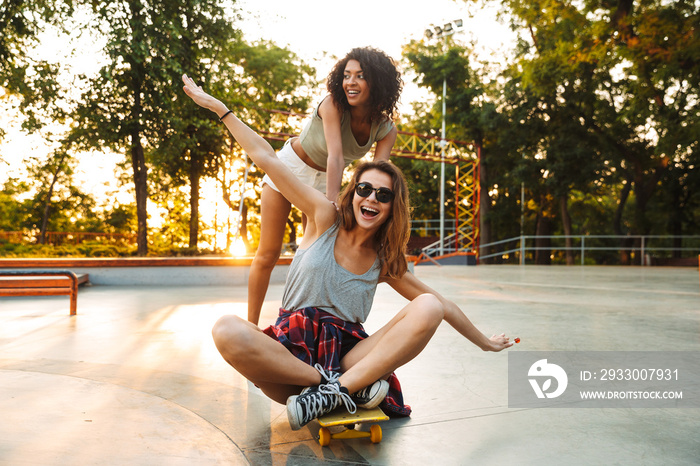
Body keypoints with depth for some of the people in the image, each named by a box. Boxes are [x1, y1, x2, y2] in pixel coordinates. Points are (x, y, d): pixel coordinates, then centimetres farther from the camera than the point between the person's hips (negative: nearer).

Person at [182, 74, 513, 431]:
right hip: (290, 350, -1)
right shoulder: (325, 219, 5)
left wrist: (485, 342, 28)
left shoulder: (385, 261, 12)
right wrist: (218, 106, 6)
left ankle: (335, 389, -28)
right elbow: (265, 158, 4)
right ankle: (352, 388, -23)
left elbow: (442, 304, 22)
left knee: (427, 308, -20)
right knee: (227, 330, -33)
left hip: (347, 357, 2)